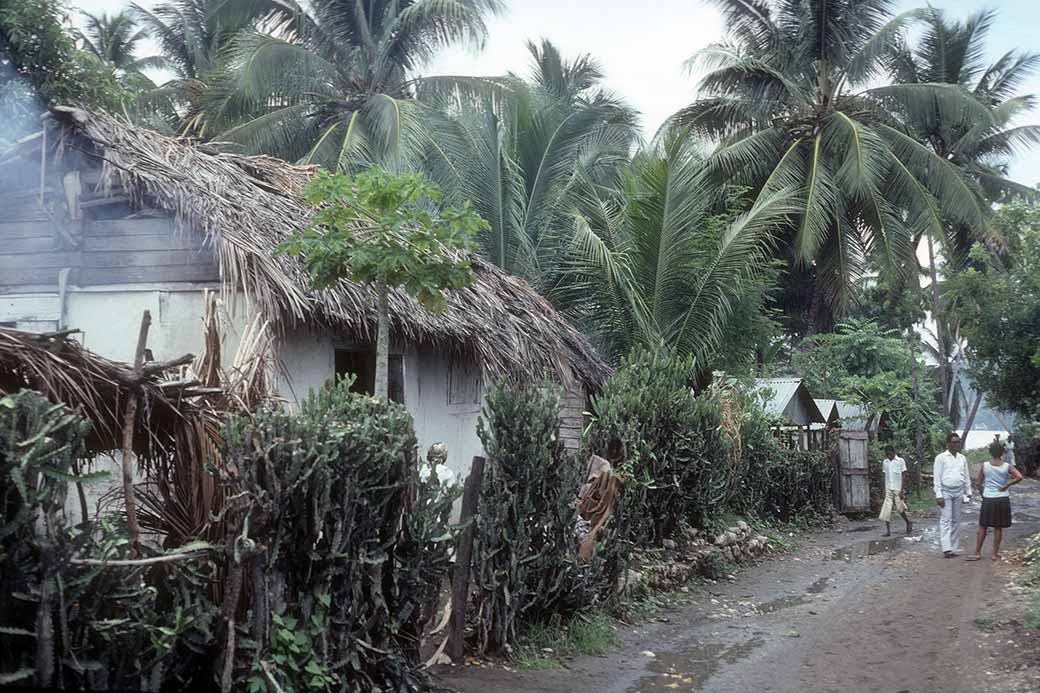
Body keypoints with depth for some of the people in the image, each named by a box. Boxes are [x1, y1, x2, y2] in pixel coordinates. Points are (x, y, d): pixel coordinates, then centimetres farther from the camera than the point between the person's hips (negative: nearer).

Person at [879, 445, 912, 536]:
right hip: (888, 490, 4)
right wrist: (884, 490, 10)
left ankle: (908, 523, 27)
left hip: (898, 489, -4)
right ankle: (887, 531, -4)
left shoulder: (901, 461, -5)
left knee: (900, 509, 0)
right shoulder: (885, 462, 9)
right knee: (886, 510, -5)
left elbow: (904, 477, -6)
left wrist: (902, 490, -13)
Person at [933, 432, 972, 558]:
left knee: (956, 520, 7)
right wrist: (938, 495, -13)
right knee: (946, 520, -9)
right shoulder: (941, 458, -4)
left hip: (958, 492, 5)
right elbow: (936, 477, -7)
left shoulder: (962, 458, 12)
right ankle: (946, 549, -15)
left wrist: (968, 493, 10)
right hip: (945, 491, -5)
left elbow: (966, 477, 16)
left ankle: (954, 548, 13)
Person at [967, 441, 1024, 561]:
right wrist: (1007, 485, -5)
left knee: (983, 527, 8)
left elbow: (978, 483, -3)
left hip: (988, 499, -1)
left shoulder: (984, 465, -5)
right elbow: (1019, 477, -17)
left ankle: (977, 553, 9)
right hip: (1003, 499, 1)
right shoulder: (1006, 466, -4)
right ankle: (995, 553, 15)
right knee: (998, 528, 10)